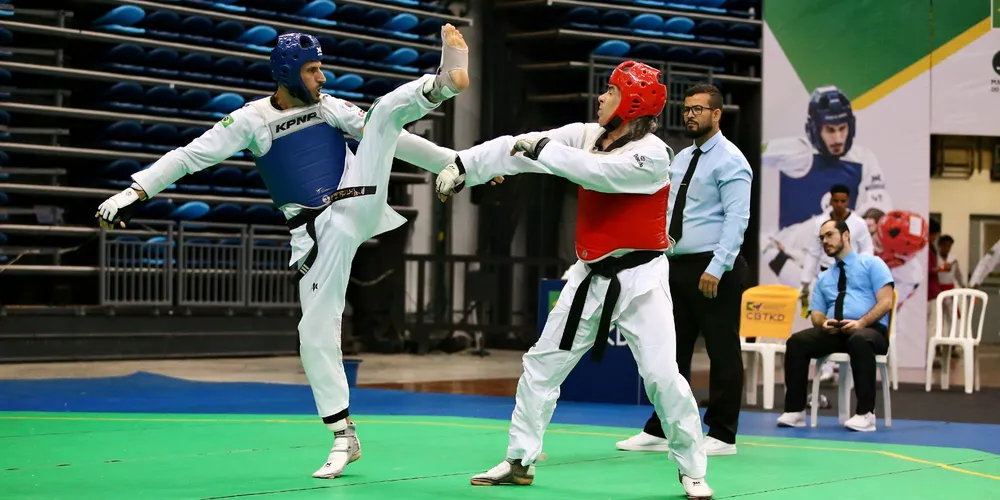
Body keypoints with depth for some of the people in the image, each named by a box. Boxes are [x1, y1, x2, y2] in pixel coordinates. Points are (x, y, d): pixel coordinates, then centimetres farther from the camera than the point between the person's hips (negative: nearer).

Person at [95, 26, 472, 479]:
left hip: (358, 203, 1)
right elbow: (189, 156, -8)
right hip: (318, 234, -1)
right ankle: (344, 436, 7)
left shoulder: (331, 107, 7)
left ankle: (444, 82, -44)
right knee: (316, 332, -6)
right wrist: (133, 192, -19)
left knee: (387, 110, -13)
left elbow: (389, 136, 11)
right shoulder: (252, 120, -2)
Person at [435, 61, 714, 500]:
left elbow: (599, 171, -30)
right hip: (590, 277, 6)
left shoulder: (653, 155, -16)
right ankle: (520, 461, 20)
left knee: (663, 376, -12)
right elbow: (520, 148, 0)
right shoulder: (586, 136, 3)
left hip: (639, 277, -6)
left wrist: (542, 148, -23)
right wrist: (464, 166, -4)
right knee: (542, 364, 9)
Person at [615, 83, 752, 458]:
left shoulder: (729, 160, -8)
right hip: (677, 266, 8)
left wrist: (717, 268, -23)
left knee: (722, 353, 0)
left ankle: (722, 436, 6)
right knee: (672, 351, 10)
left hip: (714, 271, -8)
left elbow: (737, 218, -16)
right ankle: (660, 431, 16)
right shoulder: (681, 159, 16)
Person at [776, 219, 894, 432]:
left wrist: (861, 323, -19)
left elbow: (885, 302, -3)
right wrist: (823, 323, -9)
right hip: (834, 332, 5)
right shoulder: (823, 278, 26)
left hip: (870, 329, -5)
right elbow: (816, 314, 17)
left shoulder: (871, 264, 10)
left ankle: (865, 414, -38)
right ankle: (794, 411, -23)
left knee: (859, 341, -41)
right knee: (796, 341, -23)